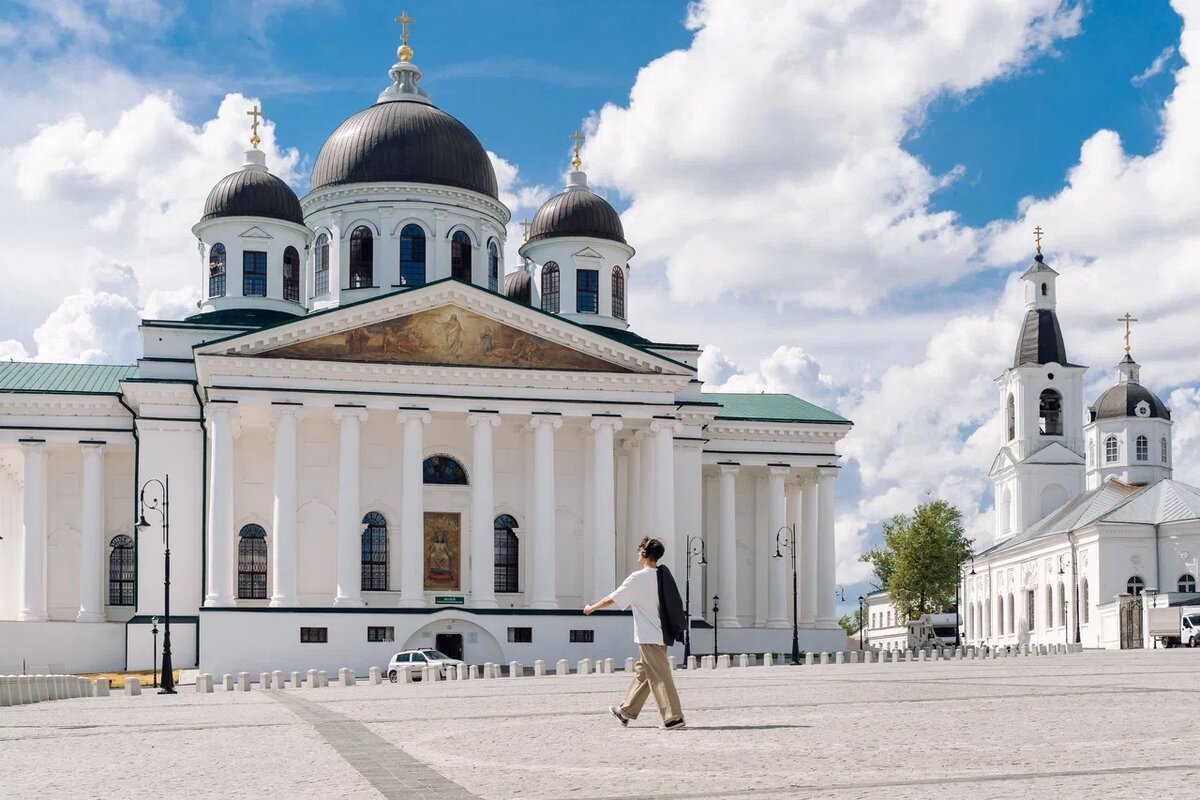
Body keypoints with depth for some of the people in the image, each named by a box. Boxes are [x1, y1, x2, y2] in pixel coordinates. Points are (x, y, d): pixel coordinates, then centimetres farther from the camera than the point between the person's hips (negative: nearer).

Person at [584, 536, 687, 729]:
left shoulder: (638, 578, -13)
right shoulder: (663, 575, 8)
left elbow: (612, 599, -6)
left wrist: (592, 608, 10)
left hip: (648, 636, -8)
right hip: (661, 633, 8)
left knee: (659, 676, -7)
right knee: (642, 672, 17)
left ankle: (673, 717, -10)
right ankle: (626, 711, 28)